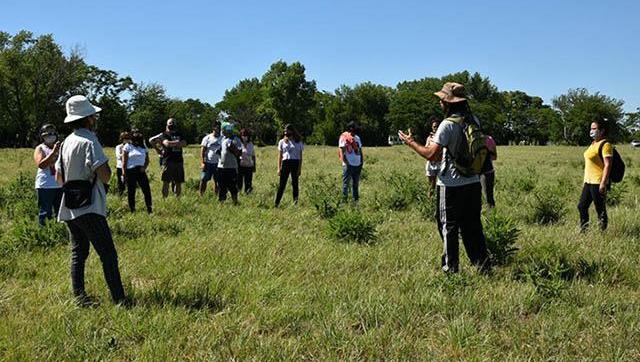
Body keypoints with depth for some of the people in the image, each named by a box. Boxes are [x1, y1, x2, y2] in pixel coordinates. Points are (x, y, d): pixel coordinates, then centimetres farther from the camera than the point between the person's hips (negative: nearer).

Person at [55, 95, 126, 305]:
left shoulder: (66, 142, 12)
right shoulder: (89, 141, -13)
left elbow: (59, 177, 17)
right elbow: (105, 176, -18)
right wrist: (107, 168, 2)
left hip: (69, 208, 8)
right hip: (89, 208, -8)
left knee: (78, 252, 12)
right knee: (108, 254, -5)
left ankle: (79, 296, 13)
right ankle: (119, 298, -5)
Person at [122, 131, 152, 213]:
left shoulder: (143, 147, 14)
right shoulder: (128, 146, 2)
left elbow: (147, 160, 17)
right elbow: (124, 161, -2)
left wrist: (144, 167, -2)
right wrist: (124, 172, -9)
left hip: (141, 171, 3)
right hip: (130, 171, -3)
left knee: (147, 189, -5)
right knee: (131, 191, 2)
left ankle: (150, 209, 0)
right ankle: (132, 210, 10)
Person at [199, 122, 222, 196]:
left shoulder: (222, 139, 7)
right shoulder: (207, 138, 2)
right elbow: (202, 151, -1)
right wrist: (202, 162, -9)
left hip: (218, 163, 2)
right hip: (208, 163, -2)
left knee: (217, 182, 4)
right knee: (203, 180, -4)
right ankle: (201, 196, 4)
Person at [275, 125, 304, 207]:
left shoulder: (298, 142, 7)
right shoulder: (282, 142, 11)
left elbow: (300, 157, 5)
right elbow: (280, 156, 10)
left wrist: (300, 169, -3)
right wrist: (279, 168, 2)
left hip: (295, 163, 0)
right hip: (285, 163, 0)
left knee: (295, 183, 3)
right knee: (282, 184, -4)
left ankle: (295, 203, 8)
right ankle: (276, 203, -5)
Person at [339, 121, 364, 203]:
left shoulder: (357, 137, 17)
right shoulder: (344, 137, -4)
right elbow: (341, 150, -10)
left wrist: (362, 161, 12)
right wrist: (345, 162, -17)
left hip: (358, 165, 6)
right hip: (348, 165, -6)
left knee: (356, 184, 11)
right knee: (346, 184, -3)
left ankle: (356, 200, 18)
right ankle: (344, 200, 1)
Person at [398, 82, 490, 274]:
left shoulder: (448, 125, -17)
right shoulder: (474, 120, 4)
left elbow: (430, 154, -20)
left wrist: (411, 143, -4)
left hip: (451, 185, -6)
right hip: (474, 182, 6)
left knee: (449, 227, 5)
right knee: (472, 225, 15)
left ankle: (451, 268, 11)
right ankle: (483, 264, 17)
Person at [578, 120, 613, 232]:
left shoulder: (605, 145, -13)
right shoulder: (593, 144, 15)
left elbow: (607, 165, -18)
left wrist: (603, 183, -23)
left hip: (598, 183, -9)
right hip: (588, 181, 10)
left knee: (600, 209, -1)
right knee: (582, 206, 10)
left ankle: (603, 231, 9)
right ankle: (583, 230, 18)